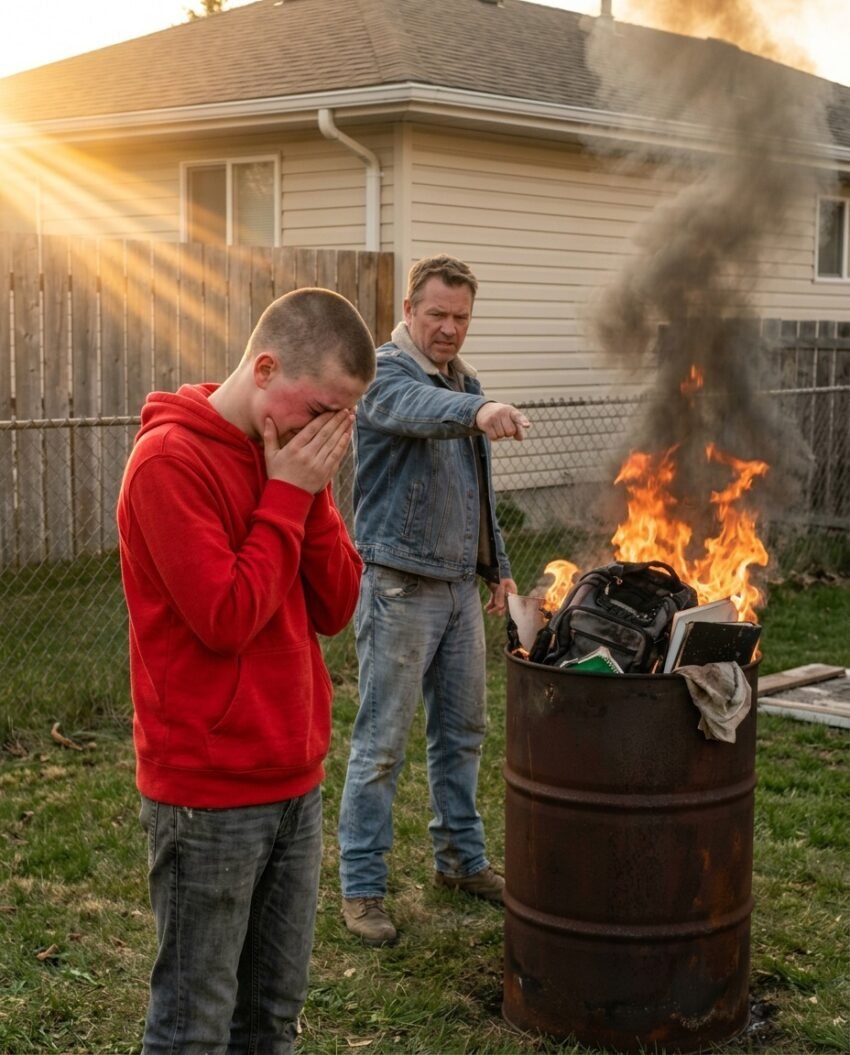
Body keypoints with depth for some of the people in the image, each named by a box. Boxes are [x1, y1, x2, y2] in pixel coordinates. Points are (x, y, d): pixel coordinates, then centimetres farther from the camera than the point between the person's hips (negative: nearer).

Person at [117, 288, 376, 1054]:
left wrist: (311, 492, -7)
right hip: (210, 795, -7)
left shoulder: (290, 456, 8)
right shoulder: (171, 461, -16)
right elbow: (226, 618, -22)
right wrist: (287, 494, -15)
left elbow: (336, 609, 4)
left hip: (297, 783, 7)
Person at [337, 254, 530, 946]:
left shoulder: (465, 383, 15)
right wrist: (478, 411, -57)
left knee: (463, 731, 16)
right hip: (399, 584, -8)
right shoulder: (388, 374, -12)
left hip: (460, 584, 8)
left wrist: (498, 565, 19)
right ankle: (361, 887, 7)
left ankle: (461, 858, 32)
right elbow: (418, 409, -38)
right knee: (383, 742, -3)